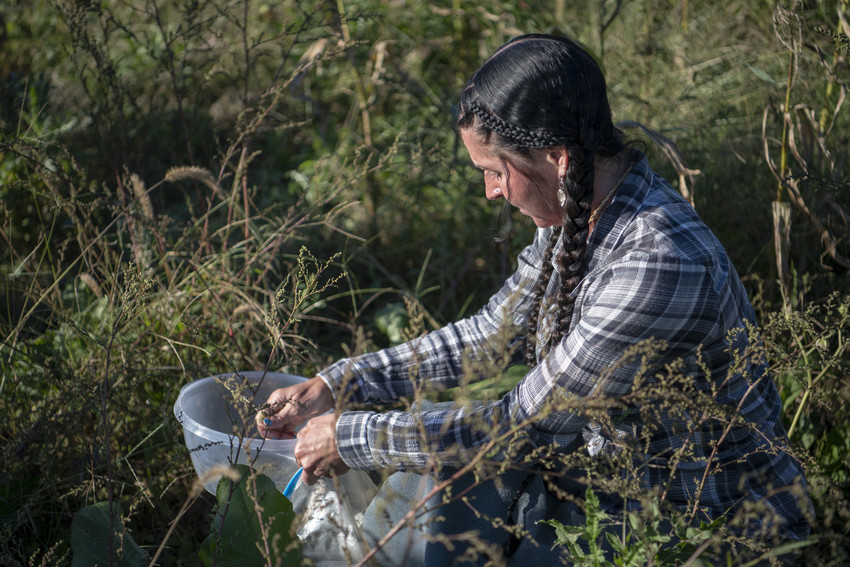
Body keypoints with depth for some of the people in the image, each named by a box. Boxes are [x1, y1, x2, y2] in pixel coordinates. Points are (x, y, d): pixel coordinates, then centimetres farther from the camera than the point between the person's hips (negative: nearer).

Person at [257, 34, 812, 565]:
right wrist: (335, 384, 3)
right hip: (618, 481, 8)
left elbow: (524, 426, -26)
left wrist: (352, 437, -17)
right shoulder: (574, 217, -3)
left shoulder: (661, 261, -32)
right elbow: (487, 336, 10)